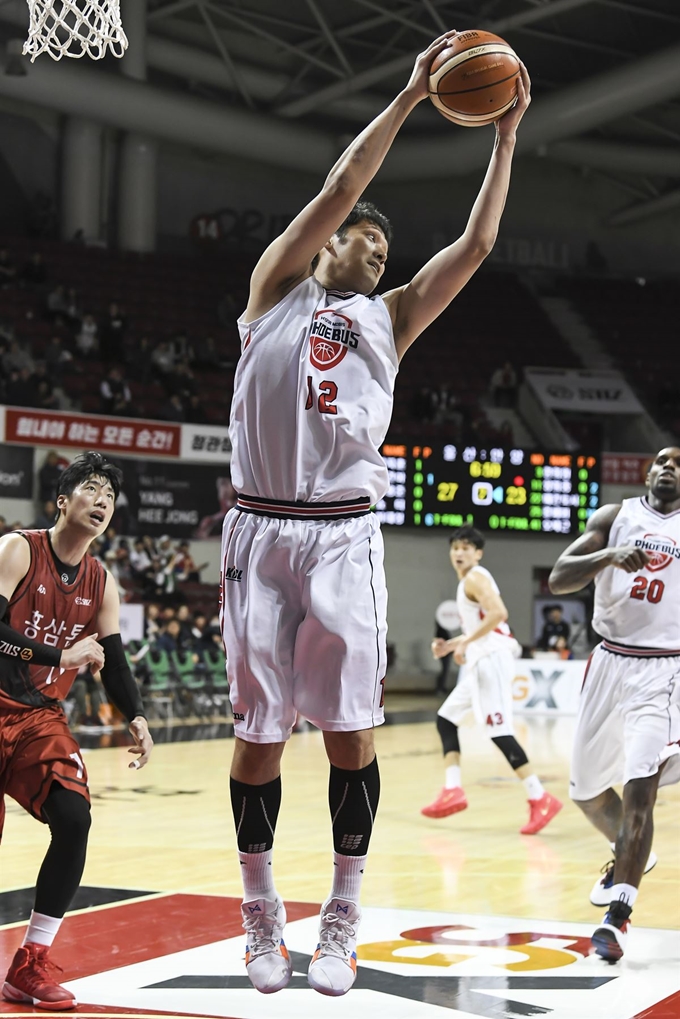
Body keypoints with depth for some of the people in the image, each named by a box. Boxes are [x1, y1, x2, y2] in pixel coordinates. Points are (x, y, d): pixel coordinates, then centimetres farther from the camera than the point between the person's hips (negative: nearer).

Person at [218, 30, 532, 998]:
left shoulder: (390, 319, 18)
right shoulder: (278, 287, 11)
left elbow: (476, 243, 12)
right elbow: (340, 188, 1)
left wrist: (506, 134, 10)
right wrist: (411, 94, 0)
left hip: (344, 537, 2)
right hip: (261, 529, -2)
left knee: (349, 730, -1)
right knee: (259, 730, 3)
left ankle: (342, 920, 10)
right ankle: (260, 916, 16)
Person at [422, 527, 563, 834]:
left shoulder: (475, 578, -9)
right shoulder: (469, 581, 21)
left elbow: (498, 613, -25)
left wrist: (465, 643, -20)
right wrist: (451, 644, 20)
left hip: (492, 659, -11)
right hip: (482, 662, 11)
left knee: (498, 731, -16)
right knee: (446, 719, 16)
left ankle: (540, 799, -19)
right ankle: (452, 792, 14)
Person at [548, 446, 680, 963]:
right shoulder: (614, 517, 4)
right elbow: (558, 579, -9)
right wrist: (609, 555, -25)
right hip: (610, 663, 3)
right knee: (586, 789, 14)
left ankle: (616, 918, -18)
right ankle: (630, 856, 44)